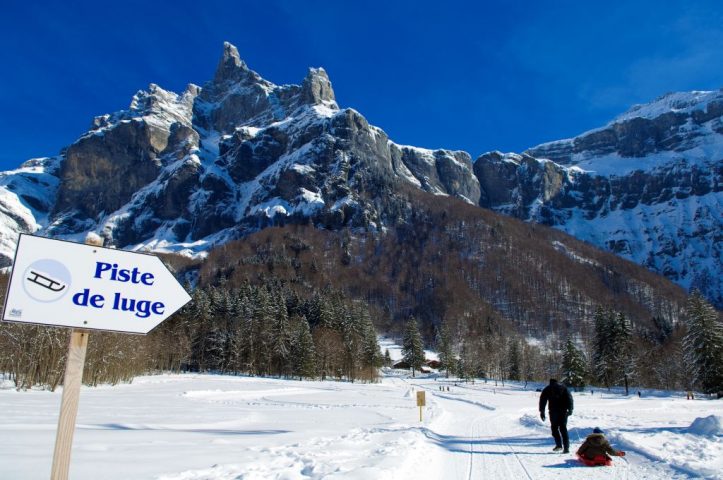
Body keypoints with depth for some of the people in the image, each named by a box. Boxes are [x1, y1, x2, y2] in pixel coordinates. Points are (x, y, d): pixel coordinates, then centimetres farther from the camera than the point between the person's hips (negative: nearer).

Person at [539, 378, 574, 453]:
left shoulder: (547, 389, 9)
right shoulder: (563, 388, 13)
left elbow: (542, 400, 4)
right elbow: (569, 398, 5)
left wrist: (542, 412, 5)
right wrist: (570, 409, 1)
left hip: (553, 411, -2)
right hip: (563, 411, 2)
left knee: (554, 428, 6)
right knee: (563, 428, 6)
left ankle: (559, 445, -3)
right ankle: (566, 447, 5)